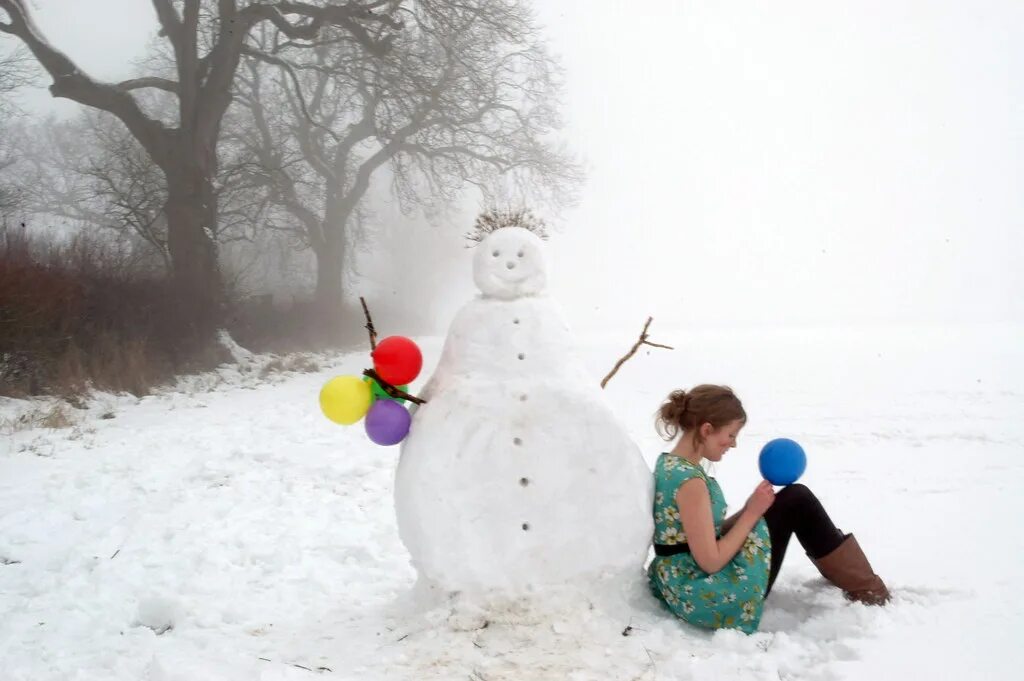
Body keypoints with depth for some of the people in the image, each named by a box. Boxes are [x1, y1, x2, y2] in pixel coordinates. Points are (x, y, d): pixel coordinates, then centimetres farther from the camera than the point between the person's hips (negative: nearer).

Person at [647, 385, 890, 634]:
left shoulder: (669, 464, 4)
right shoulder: (689, 481, -25)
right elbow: (711, 562, -23)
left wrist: (750, 509, 1)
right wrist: (752, 513, -15)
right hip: (706, 597, -9)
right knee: (797, 501, -1)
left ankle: (844, 574, 36)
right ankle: (867, 591, 14)